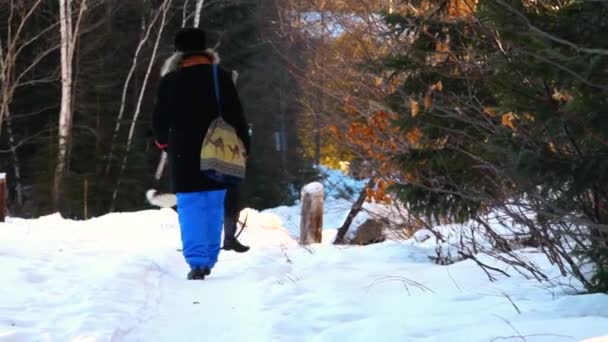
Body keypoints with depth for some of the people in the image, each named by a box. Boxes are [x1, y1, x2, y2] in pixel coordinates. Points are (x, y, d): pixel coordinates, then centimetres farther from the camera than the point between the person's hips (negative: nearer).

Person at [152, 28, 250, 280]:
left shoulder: (170, 81, -3)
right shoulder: (222, 78, 0)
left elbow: (160, 120, 4)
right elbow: (236, 117, -1)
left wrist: (163, 141, 23)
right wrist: (243, 148, 8)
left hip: (184, 155, -2)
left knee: (190, 208, -1)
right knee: (214, 207, 11)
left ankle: (197, 261, -12)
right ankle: (209, 260, 14)